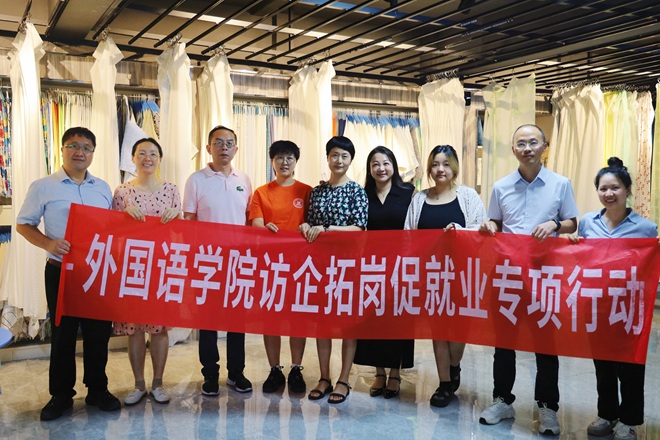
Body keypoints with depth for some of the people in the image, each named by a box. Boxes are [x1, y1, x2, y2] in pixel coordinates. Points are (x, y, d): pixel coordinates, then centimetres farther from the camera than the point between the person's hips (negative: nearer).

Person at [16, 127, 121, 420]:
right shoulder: (43, 187, -1)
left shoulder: (103, 188, 9)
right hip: (61, 271, -3)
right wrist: (48, 243, -17)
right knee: (62, 333, 7)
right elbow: (23, 224, 0)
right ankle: (61, 395, 22)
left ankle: (97, 390, 24)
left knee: (98, 332, 9)